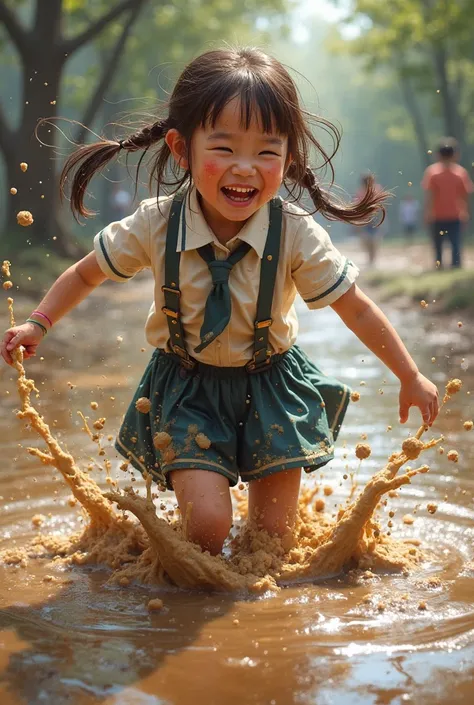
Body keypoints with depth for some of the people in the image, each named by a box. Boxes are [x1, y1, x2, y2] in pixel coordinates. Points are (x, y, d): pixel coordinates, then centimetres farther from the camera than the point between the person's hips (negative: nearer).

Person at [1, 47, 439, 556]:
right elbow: (87, 274, 3)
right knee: (207, 525, -13)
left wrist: (411, 377, 0)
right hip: (185, 386, 0)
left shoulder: (297, 235, -20)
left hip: (270, 385, 1)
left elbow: (356, 309, -8)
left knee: (273, 533, 3)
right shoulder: (155, 226, -18)